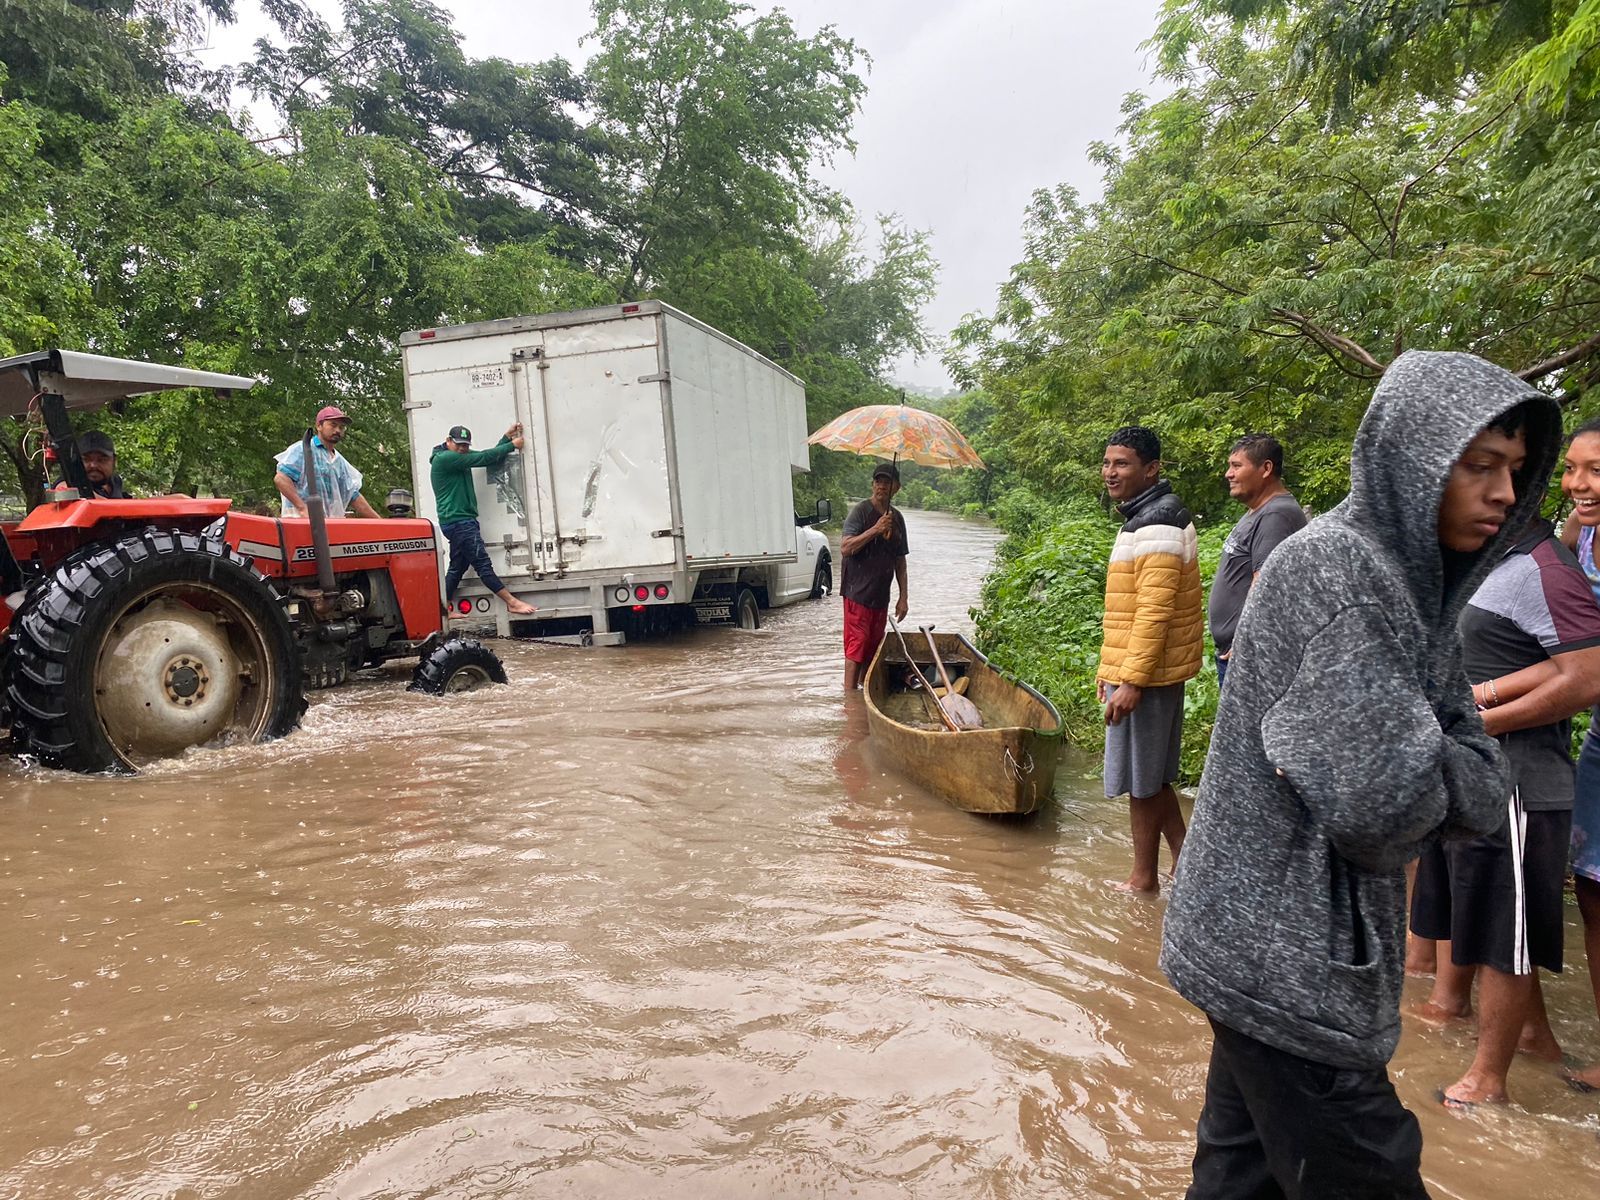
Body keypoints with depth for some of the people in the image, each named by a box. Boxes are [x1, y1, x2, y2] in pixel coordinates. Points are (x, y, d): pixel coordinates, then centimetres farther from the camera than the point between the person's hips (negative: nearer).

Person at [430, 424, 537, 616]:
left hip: (462, 521, 10)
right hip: (458, 521, -10)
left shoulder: (462, 456, 14)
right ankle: (512, 603, -12)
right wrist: (512, 445, -10)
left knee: (457, 567, 11)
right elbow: (483, 458, -16)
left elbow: (490, 458, 11)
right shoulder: (444, 458, -13)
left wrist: (507, 438, 3)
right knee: (483, 564, -10)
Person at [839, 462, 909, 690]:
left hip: (881, 595, 6)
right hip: (858, 593, -6)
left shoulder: (897, 518, 12)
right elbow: (845, 548, -19)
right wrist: (875, 529, -26)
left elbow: (900, 560, 17)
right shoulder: (861, 511, -8)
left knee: (873, 650, 12)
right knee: (856, 648, -7)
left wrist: (903, 597, 12)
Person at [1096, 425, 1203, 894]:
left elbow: (1155, 612, -24)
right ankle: (1184, 864, 28)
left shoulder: (1157, 526, -18)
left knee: (1142, 780, 3)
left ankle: (1143, 878, 16)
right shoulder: (1142, 518, 15)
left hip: (1146, 674, -10)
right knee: (1151, 777, 17)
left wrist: (1131, 680, -25)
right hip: (1134, 668, 10)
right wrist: (1109, 666, 22)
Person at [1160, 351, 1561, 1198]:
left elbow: (1484, 785, 6)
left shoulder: (1410, 583, 10)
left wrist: (1434, 776, -13)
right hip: (1287, 961, -8)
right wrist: (1433, 781, -7)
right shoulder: (1339, 570, -19)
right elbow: (1383, 800, -26)